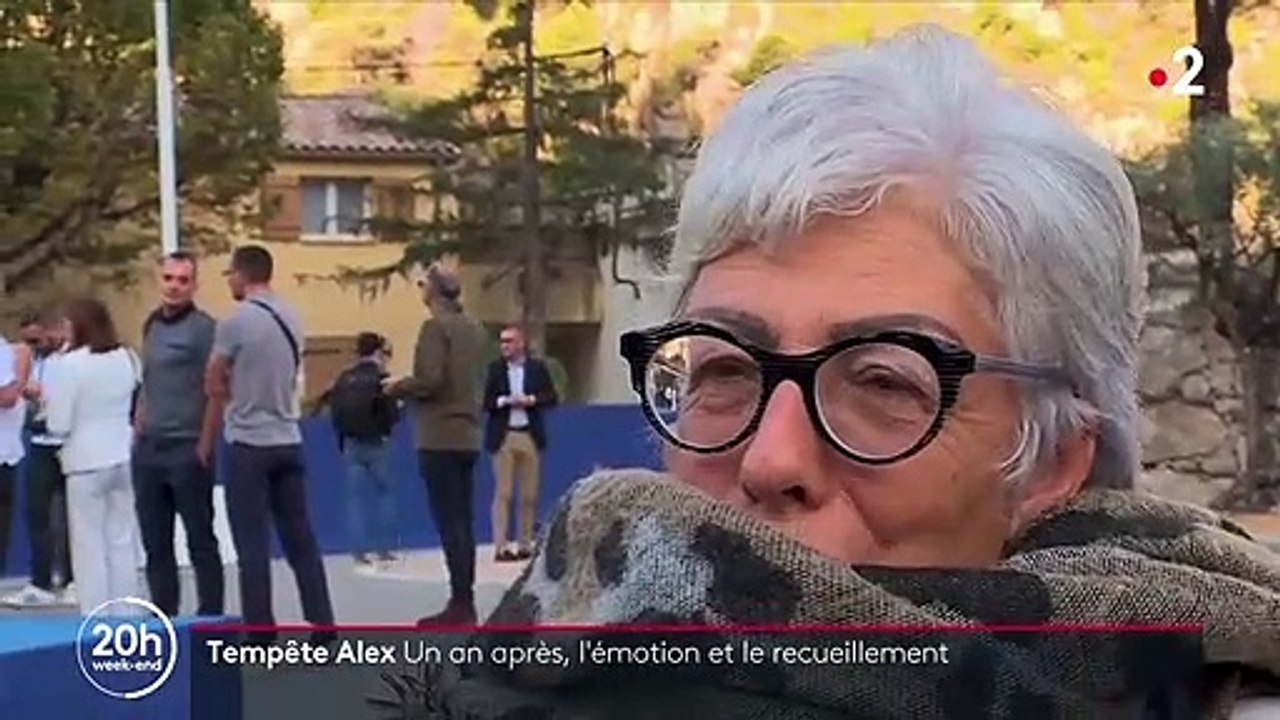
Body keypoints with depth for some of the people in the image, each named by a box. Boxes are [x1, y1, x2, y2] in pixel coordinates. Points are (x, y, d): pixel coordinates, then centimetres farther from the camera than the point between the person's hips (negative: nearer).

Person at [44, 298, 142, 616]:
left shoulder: (70, 363, -12)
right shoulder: (129, 358, 5)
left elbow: (59, 424, -11)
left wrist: (49, 403, 7)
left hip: (87, 461, -5)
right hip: (125, 457, 5)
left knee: (90, 543, 2)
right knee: (123, 540, 10)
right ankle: (123, 614, 12)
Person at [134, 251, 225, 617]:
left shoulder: (203, 328, -7)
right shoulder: (151, 326, 13)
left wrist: (205, 445, -13)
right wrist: (137, 429, 11)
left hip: (187, 450, -6)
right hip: (148, 449, 6)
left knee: (200, 540, 1)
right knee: (155, 543, 10)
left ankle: (210, 618, 7)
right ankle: (163, 616, 18)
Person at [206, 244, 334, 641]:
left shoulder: (235, 322, -13)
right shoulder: (292, 318, 7)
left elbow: (214, 386, -4)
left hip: (249, 443, -6)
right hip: (288, 440, 6)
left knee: (253, 542, 0)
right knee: (300, 537, 9)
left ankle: (260, 628, 2)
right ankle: (321, 621, 9)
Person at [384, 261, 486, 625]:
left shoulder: (435, 326, -11)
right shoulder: (474, 329, 13)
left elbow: (430, 380, -19)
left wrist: (398, 386, -1)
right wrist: (409, 387, 20)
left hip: (440, 437, -8)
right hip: (467, 435, 8)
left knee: (449, 521, -6)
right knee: (463, 520, 10)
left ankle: (459, 603, -7)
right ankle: (466, 601, 12)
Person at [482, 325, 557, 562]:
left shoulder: (538, 367, 6)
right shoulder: (495, 368, 4)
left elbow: (552, 398, 2)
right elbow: (485, 402, 0)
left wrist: (531, 400, -14)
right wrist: (504, 401, -16)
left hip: (530, 436, 2)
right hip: (503, 437, -2)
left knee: (529, 495, 5)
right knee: (503, 493, -5)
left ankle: (525, 545, 13)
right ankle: (500, 547, -5)